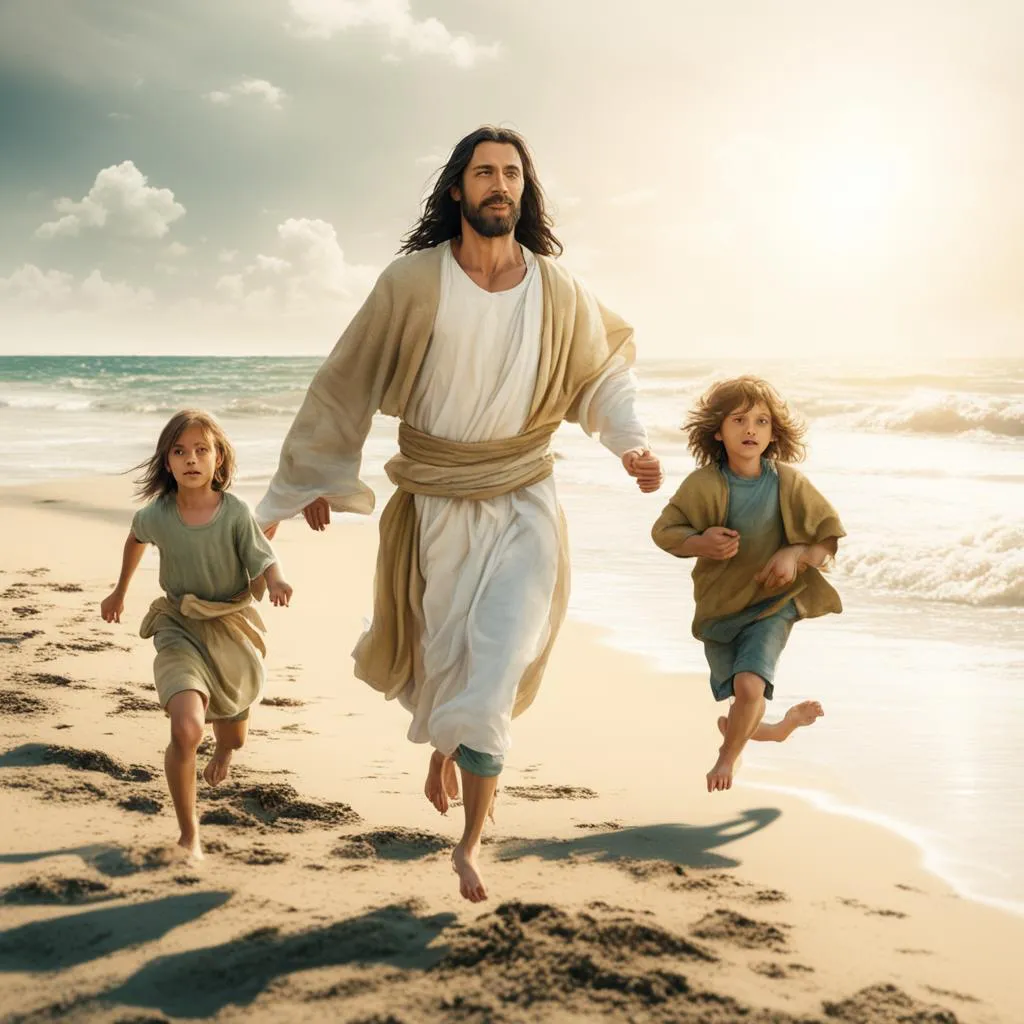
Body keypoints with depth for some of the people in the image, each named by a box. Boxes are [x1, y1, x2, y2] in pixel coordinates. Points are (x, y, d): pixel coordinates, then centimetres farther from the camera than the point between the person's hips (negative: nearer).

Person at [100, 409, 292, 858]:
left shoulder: (236, 512, -17)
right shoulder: (156, 515, -11)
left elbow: (265, 563, -16)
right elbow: (136, 538, 13)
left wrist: (276, 582, -40)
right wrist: (120, 590, 24)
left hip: (232, 630, 1)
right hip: (179, 631, -1)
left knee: (232, 738, 19)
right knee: (186, 730, -25)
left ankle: (222, 748, 62)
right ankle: (188, 835, -6)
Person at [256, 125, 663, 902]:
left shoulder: (557, 290, -4)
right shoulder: (413, 282, -10)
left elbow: (602, 370, 15)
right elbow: (347, 381, -2)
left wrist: (631, 441, 1)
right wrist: (308, 480, 2)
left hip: (523, 503, 0)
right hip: (437, 507, 0)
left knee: (493, 675, -7)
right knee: (442, 658, 14)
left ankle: (472, 842, 7)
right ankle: (442, 744, 50)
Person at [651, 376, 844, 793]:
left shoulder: (789, 483, -12)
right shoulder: (703, 484, -15)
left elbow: (828, 537, -4)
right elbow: (663, 531, -6)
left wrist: (794, 555, -22)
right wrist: (701, 542, -25)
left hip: (772, 605, -1)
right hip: (718, 606, 2)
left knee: (749, 686, -23)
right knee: (745, 714, 15)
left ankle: (727, 756, 8)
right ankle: (777, 727, 53)